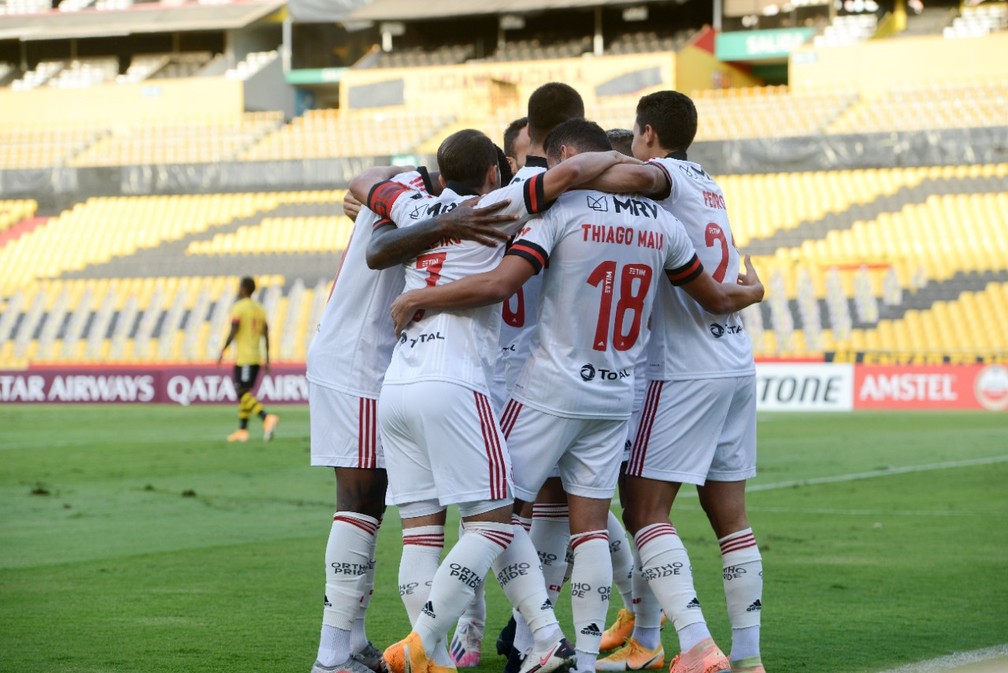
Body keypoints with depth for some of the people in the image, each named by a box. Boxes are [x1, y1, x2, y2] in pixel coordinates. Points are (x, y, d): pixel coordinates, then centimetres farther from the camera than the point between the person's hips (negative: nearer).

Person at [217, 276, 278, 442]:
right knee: (244, 392, 15)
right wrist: (267, 359, 14)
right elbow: (266, 334, 11)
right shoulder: (260, 308, 12)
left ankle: (267, 418, -27)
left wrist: (222, 352, -8)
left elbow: (233, 333, -15)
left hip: (243, 358, -8)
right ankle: (242, 430, 15)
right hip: (256, 358, 8)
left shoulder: (238, 307, -8)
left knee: (242, 393, -9)